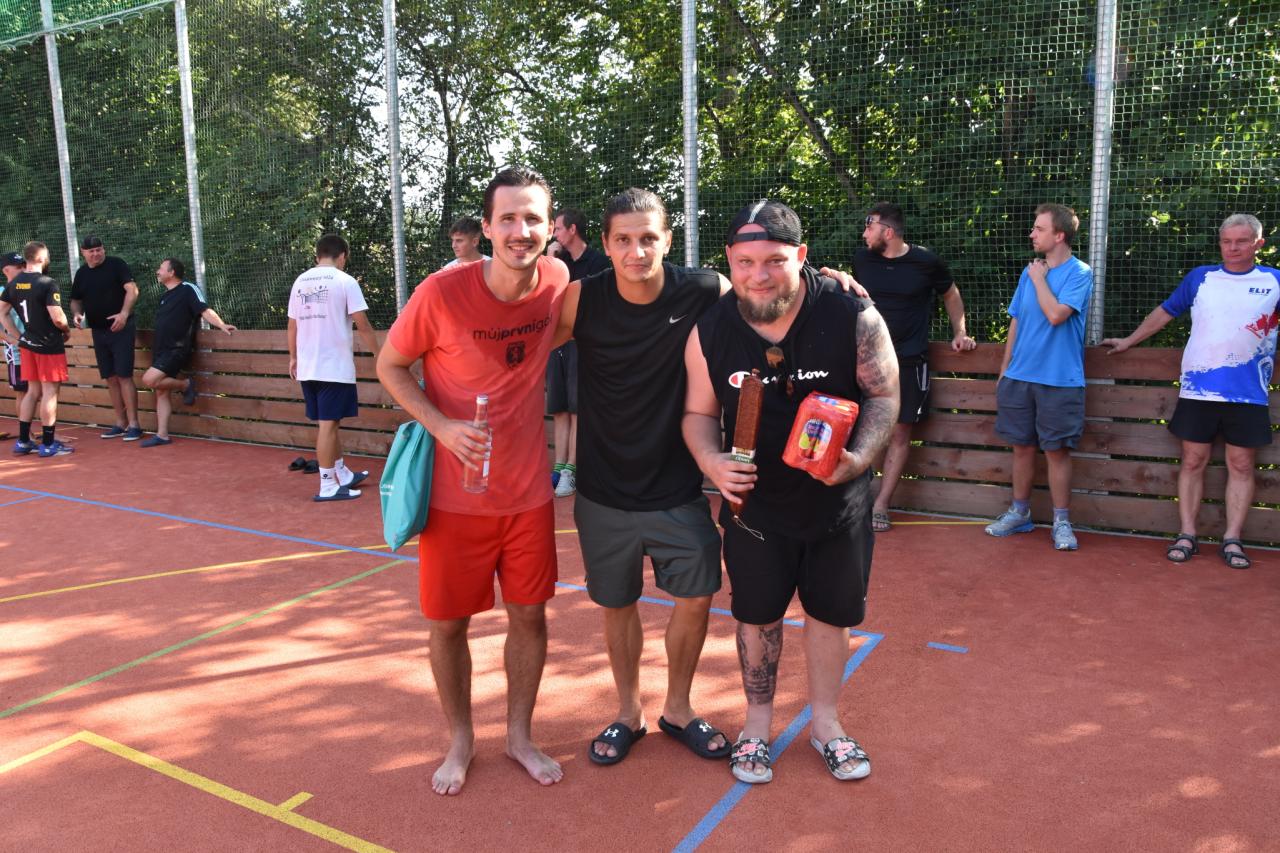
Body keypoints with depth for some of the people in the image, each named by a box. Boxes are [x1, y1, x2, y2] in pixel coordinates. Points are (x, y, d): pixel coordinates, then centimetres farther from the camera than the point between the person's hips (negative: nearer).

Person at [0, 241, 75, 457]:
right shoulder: (47, 283, -17)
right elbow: (57, 318, -22)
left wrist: (18, 336, 14)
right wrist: (67, 330, -2)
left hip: (28, 344, 7)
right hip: (49, 345, -7)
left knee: (33, 391, 16)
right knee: (49, 392, -1)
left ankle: (22, 441, 20)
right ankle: (48, 445, 4)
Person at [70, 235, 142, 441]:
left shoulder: (116, 264, -6)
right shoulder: (81, 273, 12)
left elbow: (132, 289, -15)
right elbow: (76, 300, 21)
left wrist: (124, 313, -29)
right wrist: (77, 313, -2)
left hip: (121, 329, -6)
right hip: (98, 331, 6)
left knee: (124, 376, -10)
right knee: (111, 379, 9)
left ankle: (133, 424, -7)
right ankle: (121, 424, 16)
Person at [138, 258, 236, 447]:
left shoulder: (188, 289, -6)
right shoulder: (165, 296, 21)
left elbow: (205, 311, -17)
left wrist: (221, 325, -32)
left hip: (177, 349, -9)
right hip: (161, 351, 9)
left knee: (149, 379, -23)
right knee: (161, 391, 5)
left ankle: (186, 384, -1)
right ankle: (162, 435, 7)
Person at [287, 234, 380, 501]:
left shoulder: (300, 281, 10)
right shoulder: (345, 281, -7)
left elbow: (292, 325, 14)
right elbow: (363, 325, -10)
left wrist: (293, 358, 26)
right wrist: (379, 356, 1)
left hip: (307, 367, 6)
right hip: (334, 367, -6)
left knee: (327, 422, 16)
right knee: (328, 424, -4)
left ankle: (343, 475, 29)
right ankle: (328, 486, 0)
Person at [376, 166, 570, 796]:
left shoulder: (558, 282, -7)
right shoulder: (442, 293, -18)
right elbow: (390, 366, -5)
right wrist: (442, 426, -18)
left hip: (529, 491, 3)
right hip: (455, 494, -3)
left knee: (529, 614, 12)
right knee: (449, 622, 10)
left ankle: (520, 736, 35)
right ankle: (460, 741, 35)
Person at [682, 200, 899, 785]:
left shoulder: (854, 317, -17)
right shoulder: (710, 331, -12)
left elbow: (883, 395, -7)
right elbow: (699, 412, -1)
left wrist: (859, 457, -24)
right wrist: (711, 461, -21)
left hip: (838, 501, 0)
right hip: (754, 502, 1)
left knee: (830, 612, 16)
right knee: (757, 615, 14)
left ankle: (825, 720, 39)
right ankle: (758, 722, 38)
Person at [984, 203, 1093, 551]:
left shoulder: (1079, 273, -7)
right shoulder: (1030, 271, 10)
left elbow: (1056, 314, -22)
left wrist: (1039, 279, -8)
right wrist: (1004, 369, 13)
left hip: (1059, 380, -5)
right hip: (1020, 376, 5)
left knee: (1057, 451, 0)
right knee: (1022, 446, 12)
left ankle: (1061, 522, 12)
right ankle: (1019, 513, 24)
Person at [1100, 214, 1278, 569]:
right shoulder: (1200, 277, 9)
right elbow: (1165, 312, 18)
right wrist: (1128, 341, 19)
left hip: (1249, 394, 0)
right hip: (1198, 390, 1)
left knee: (1241, 465, 3)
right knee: (1193, 461, 3)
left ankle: (1232, 540, 9)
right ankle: (1187, 536, 10)